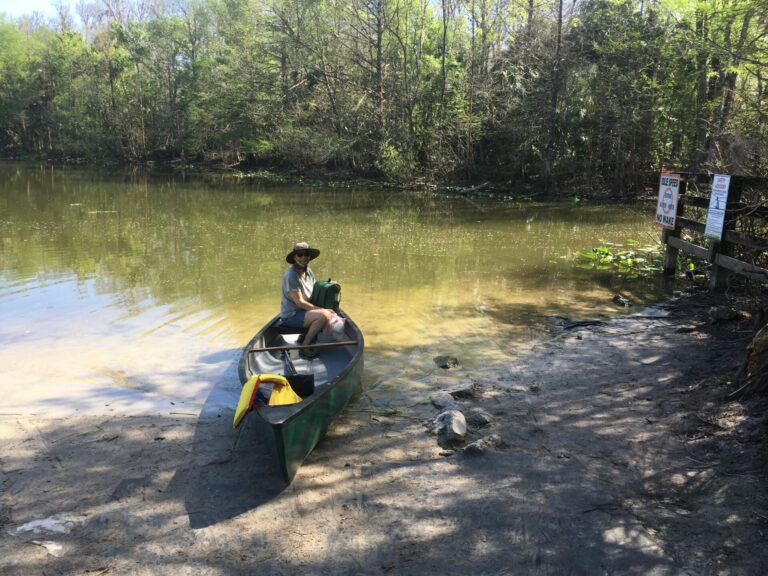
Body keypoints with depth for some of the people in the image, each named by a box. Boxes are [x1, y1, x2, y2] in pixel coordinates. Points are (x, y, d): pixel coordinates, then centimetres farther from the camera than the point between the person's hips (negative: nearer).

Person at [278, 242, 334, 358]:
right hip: (291, 316, -8)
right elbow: (299, 302, -20)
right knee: (324, 315, -26)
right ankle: (305, 347, -13)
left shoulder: (309, 271, 7)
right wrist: (321, 309, -18)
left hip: (304, 311, 8)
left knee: (331, 315, -3)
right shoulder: (291, 275, -19)